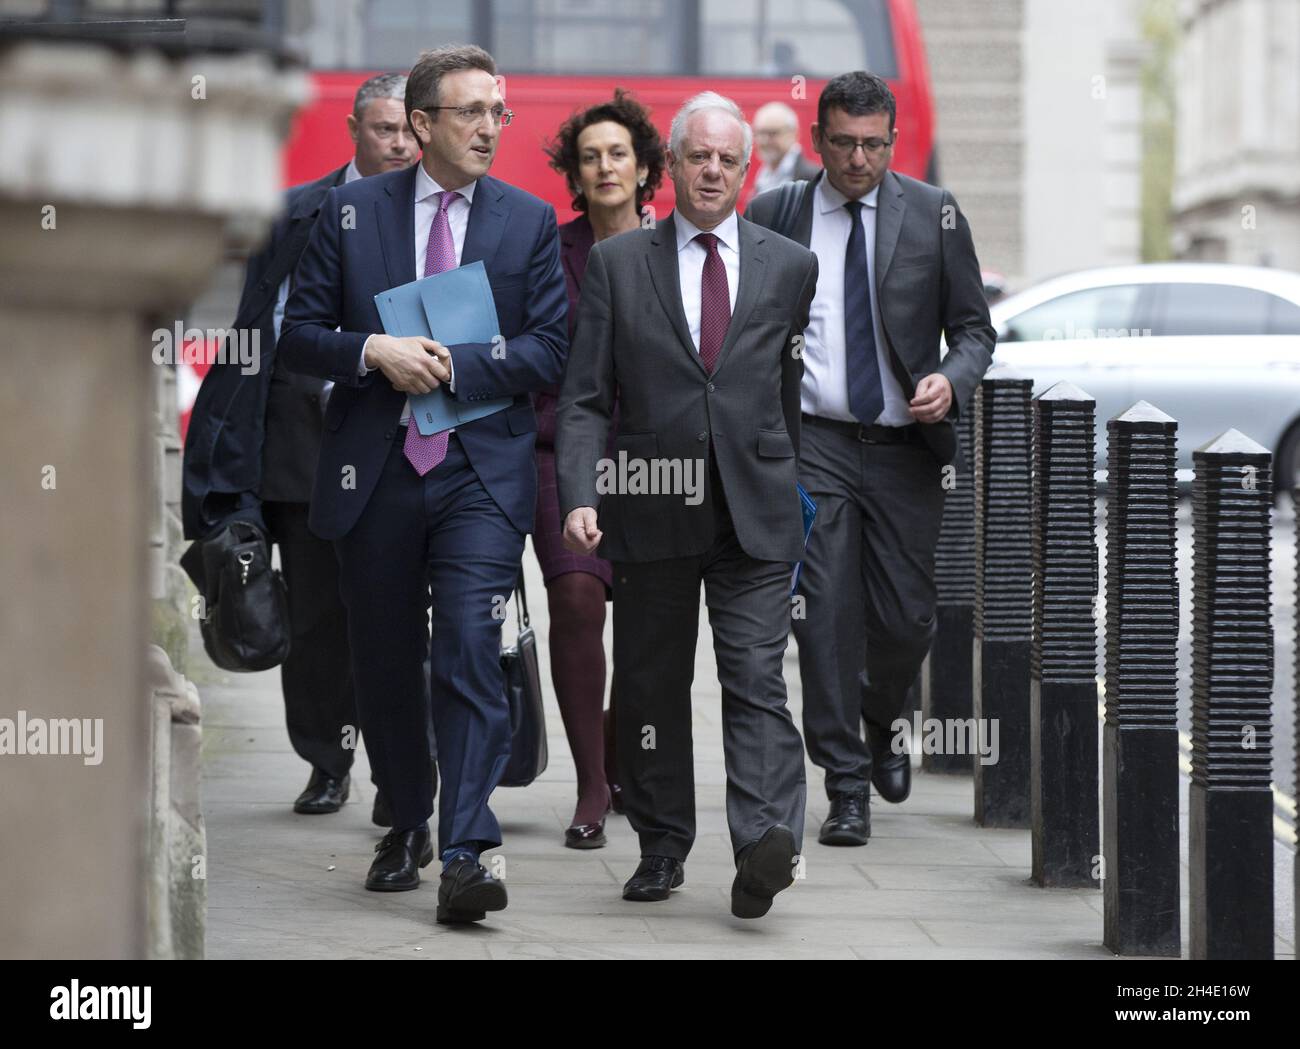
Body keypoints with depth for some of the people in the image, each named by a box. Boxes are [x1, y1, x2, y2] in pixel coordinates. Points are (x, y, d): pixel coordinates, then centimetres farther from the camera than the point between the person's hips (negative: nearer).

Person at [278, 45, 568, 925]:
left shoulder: (530, 221, 5)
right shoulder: (352, 211, 5)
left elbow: (549, 351, 0)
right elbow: (300, 334, 4)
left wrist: (453, 364, -13)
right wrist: (374, 352, -15)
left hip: (482, 471, -2)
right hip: (375, 471, 2)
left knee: (471, 653, -16)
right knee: (386, 661, 11)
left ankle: (466, 854, -20)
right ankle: (408, 826, 31)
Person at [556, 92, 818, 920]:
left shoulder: (791, 267, 9)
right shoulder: (618, 264, 6)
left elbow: (800, 392, 14)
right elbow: (584, 398, 2)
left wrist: (796, 493, 12)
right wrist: (580, 497, -11)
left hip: (755, 512, -1)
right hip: (652, 510, 1)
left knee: (757, 681, -12)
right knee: (651, 687, 8)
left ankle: (767, 844, -23)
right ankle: (662, 847, 20)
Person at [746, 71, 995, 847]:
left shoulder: (934, 215, 3)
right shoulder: (773, 217, 3)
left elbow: (974, 326, 7)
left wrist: (952, 380, -13)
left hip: (905, 445, 1)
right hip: (814, 440, -1)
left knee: (907, 619, 3)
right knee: (827, 613, -7)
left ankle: (880, 725, 35)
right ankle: (847, 784, 1)